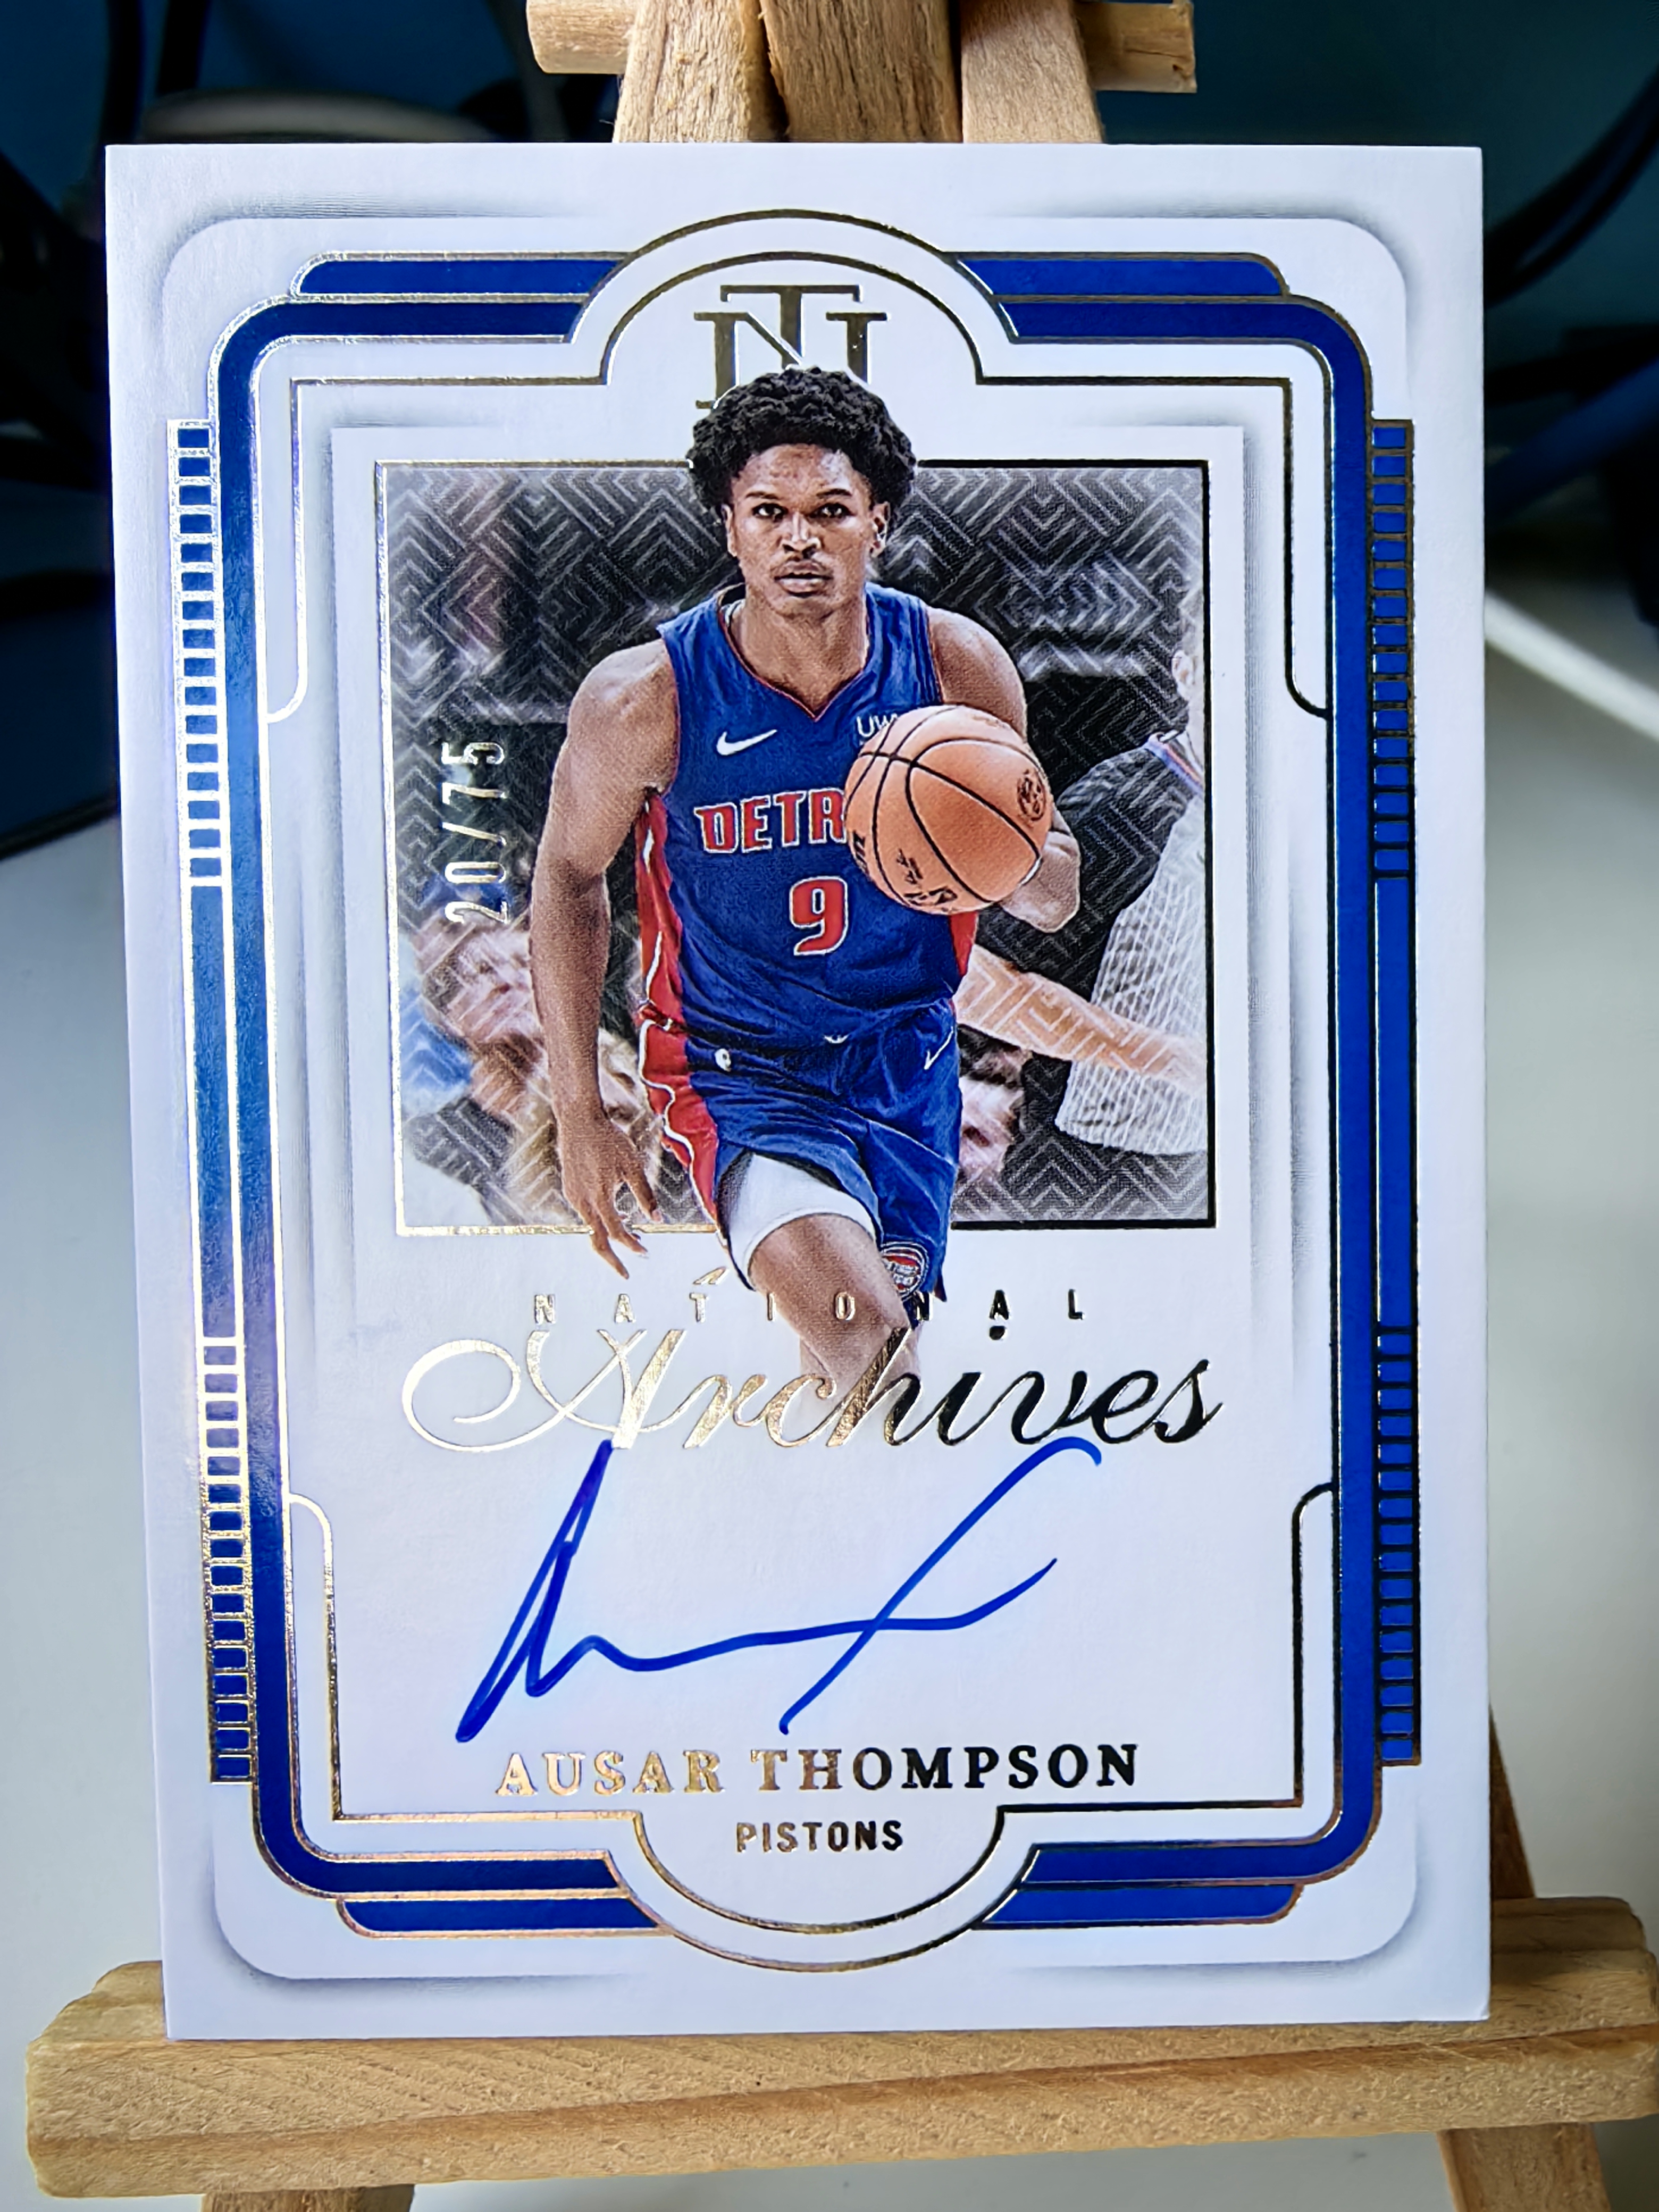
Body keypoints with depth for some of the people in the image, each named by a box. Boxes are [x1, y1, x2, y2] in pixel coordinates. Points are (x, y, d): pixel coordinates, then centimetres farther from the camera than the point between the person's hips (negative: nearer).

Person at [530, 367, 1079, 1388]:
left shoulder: (957, 665, -9)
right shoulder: (645, 699, -16)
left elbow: (1056, 901, 1)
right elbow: (570, 879, 0)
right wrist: (581, 1115, -2)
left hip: (909, 1061, 4)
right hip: (740, 1067, -3)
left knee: (877, 1334, 18)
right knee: (861, 1339, -27)